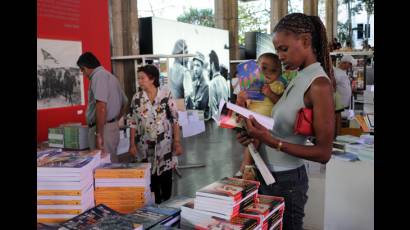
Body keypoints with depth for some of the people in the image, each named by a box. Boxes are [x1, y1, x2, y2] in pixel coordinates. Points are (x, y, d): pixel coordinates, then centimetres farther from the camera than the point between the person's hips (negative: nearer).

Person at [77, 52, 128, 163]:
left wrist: (99, 134, -23)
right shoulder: (110, 76, 19)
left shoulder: (99, 76, -11)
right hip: (113, 127, 10)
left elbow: (101, 106, -23)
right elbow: (124, 103, 26)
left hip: (103, 129, -10)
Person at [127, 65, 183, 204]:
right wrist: (132, 144, -1)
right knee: (149, 176, 9)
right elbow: (132, 122, 3)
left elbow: (175, 119, -6)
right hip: (145, 145, 2)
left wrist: (177, 142, -9)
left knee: (165, 175, 4)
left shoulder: (166, 94, -8)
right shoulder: (137, 97, -1)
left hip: (164, 143, -2)